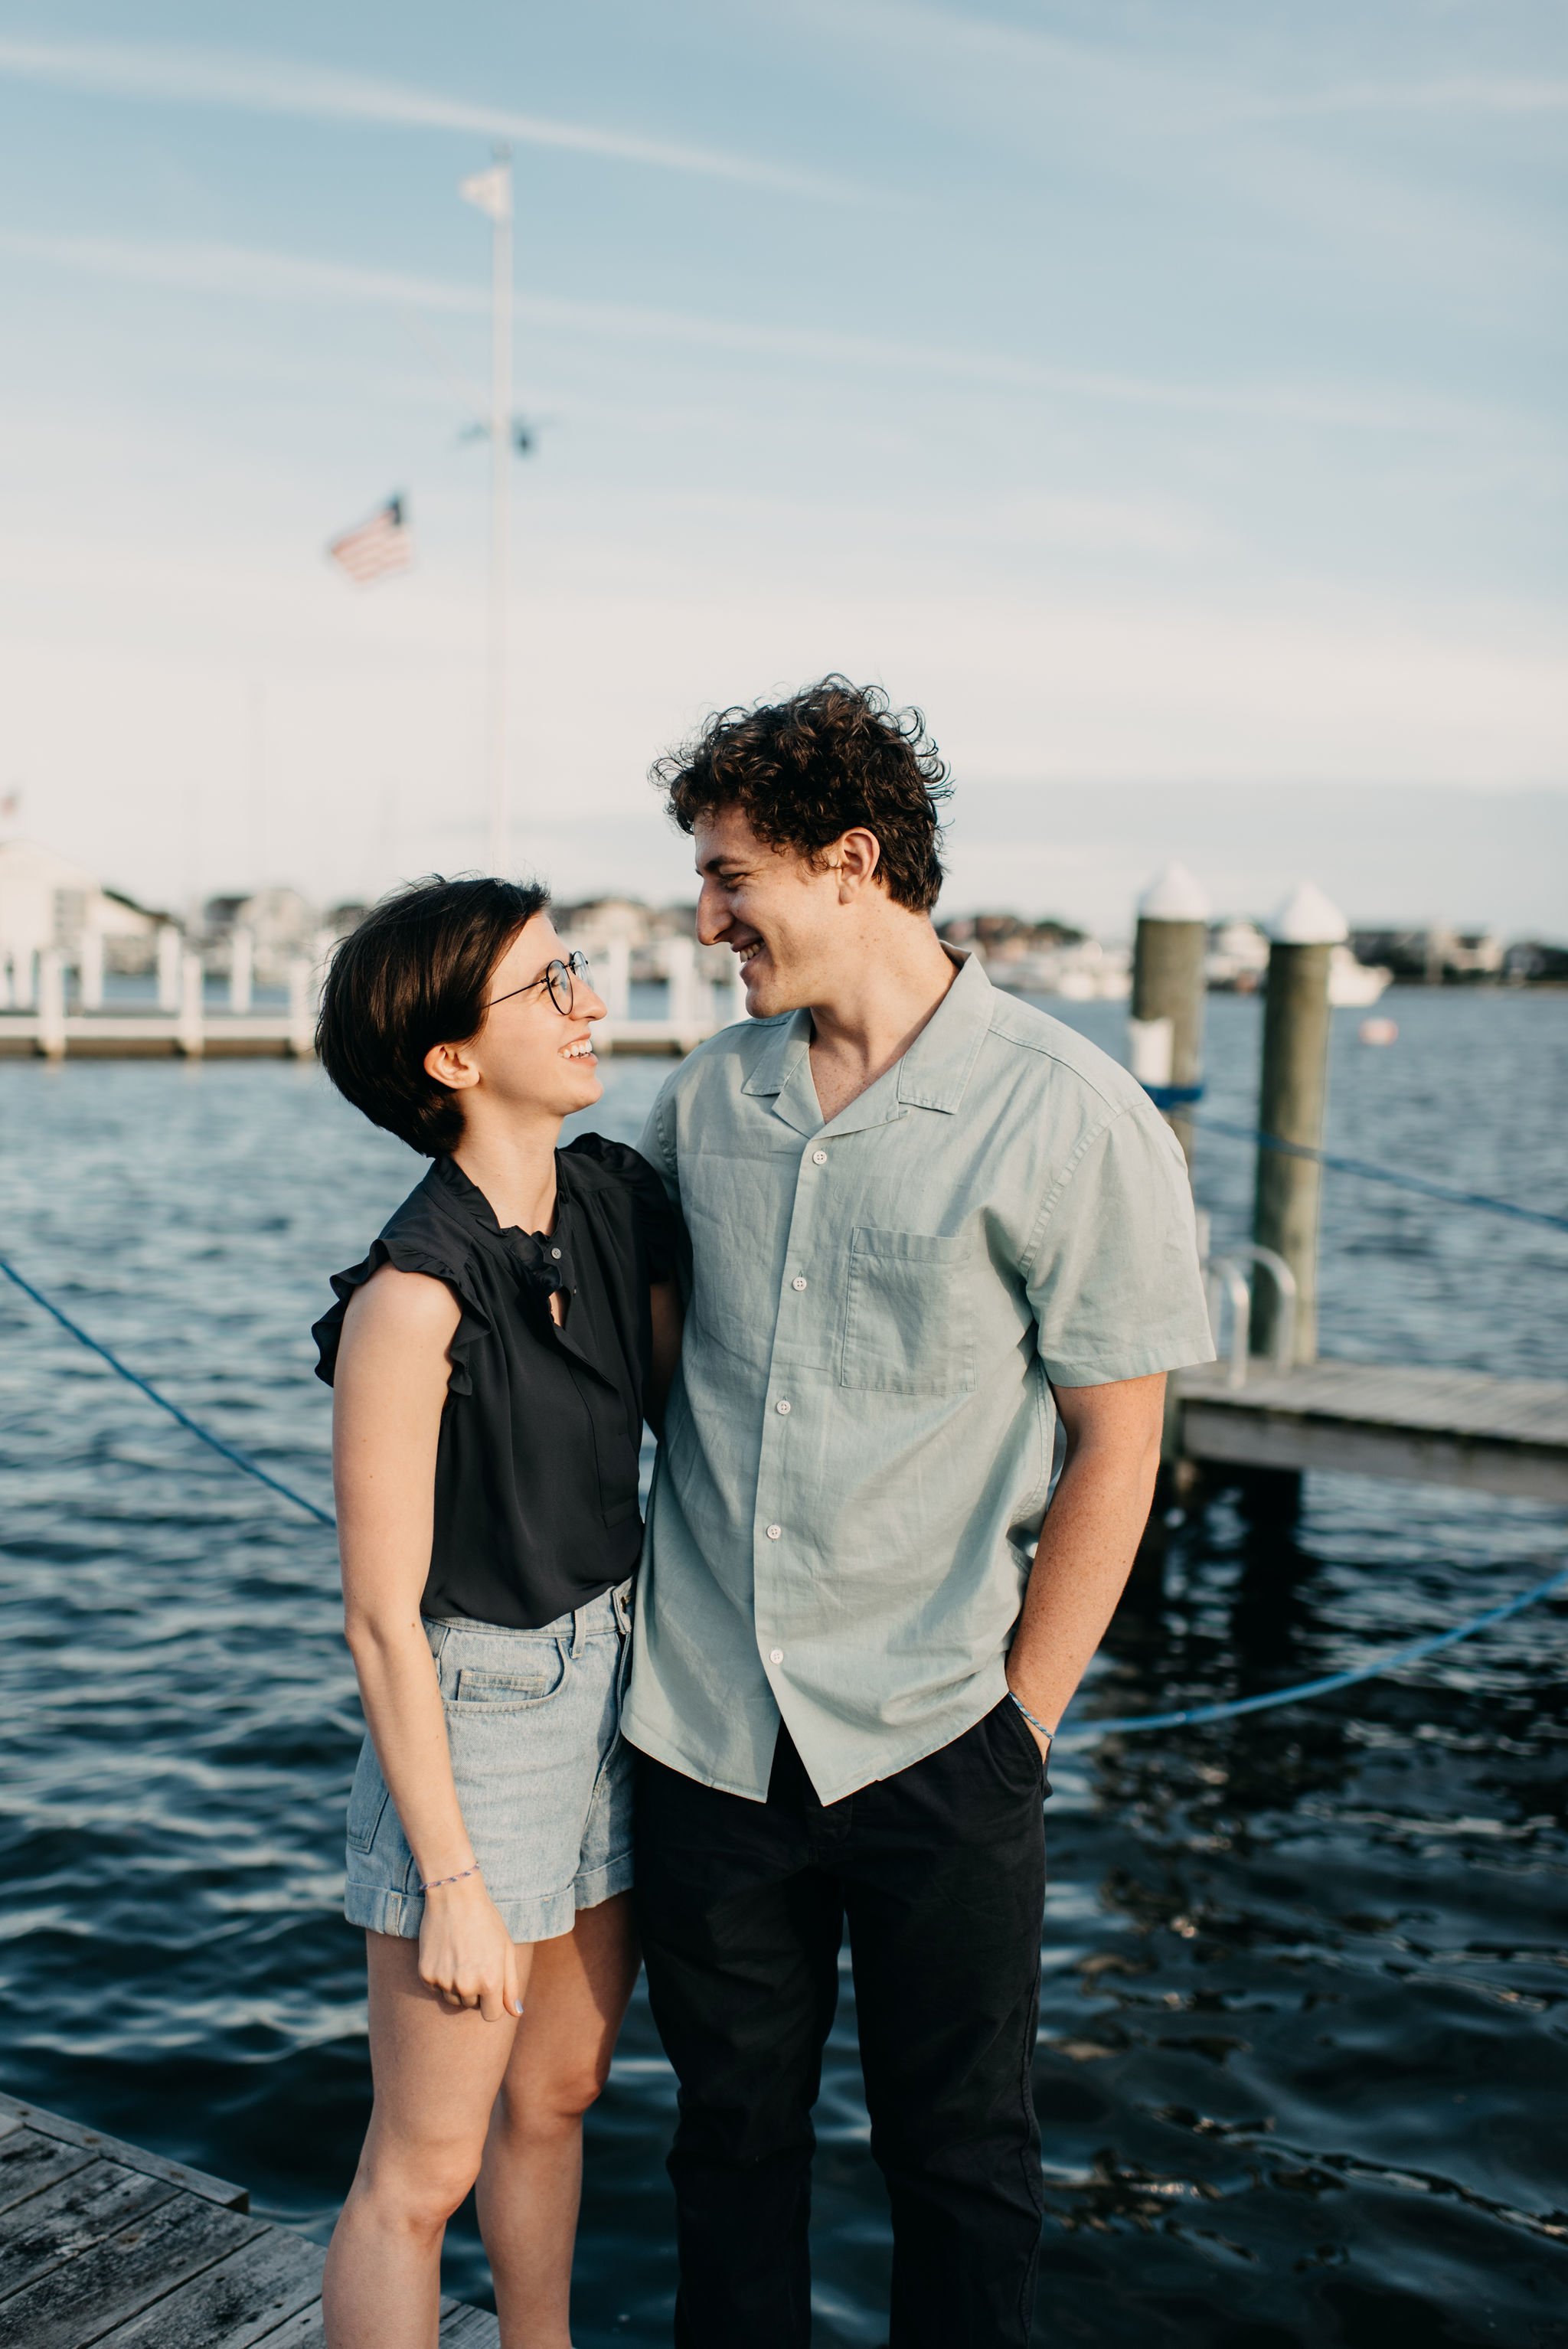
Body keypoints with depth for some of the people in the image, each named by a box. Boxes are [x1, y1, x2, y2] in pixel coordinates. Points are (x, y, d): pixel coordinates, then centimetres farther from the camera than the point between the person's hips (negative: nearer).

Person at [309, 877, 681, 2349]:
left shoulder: (622, 1201, -3)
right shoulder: (415, 1295, -24)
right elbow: (380, 1618, -19)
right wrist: (451, 1882, -14)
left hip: (620, 1680, 7)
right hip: (472, 1716, -7)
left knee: (559, 2096, 25)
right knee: (424, 2168, 8)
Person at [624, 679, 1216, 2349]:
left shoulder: (1070, 1118, -12)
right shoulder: (708, 1095, 3)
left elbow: (1114, 1449, -9)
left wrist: (1018, 1724, -8)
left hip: (933, 1751, -3)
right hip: (703, 1732, 4)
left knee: (957, 2155, 15)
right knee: (731, 2134, 20)